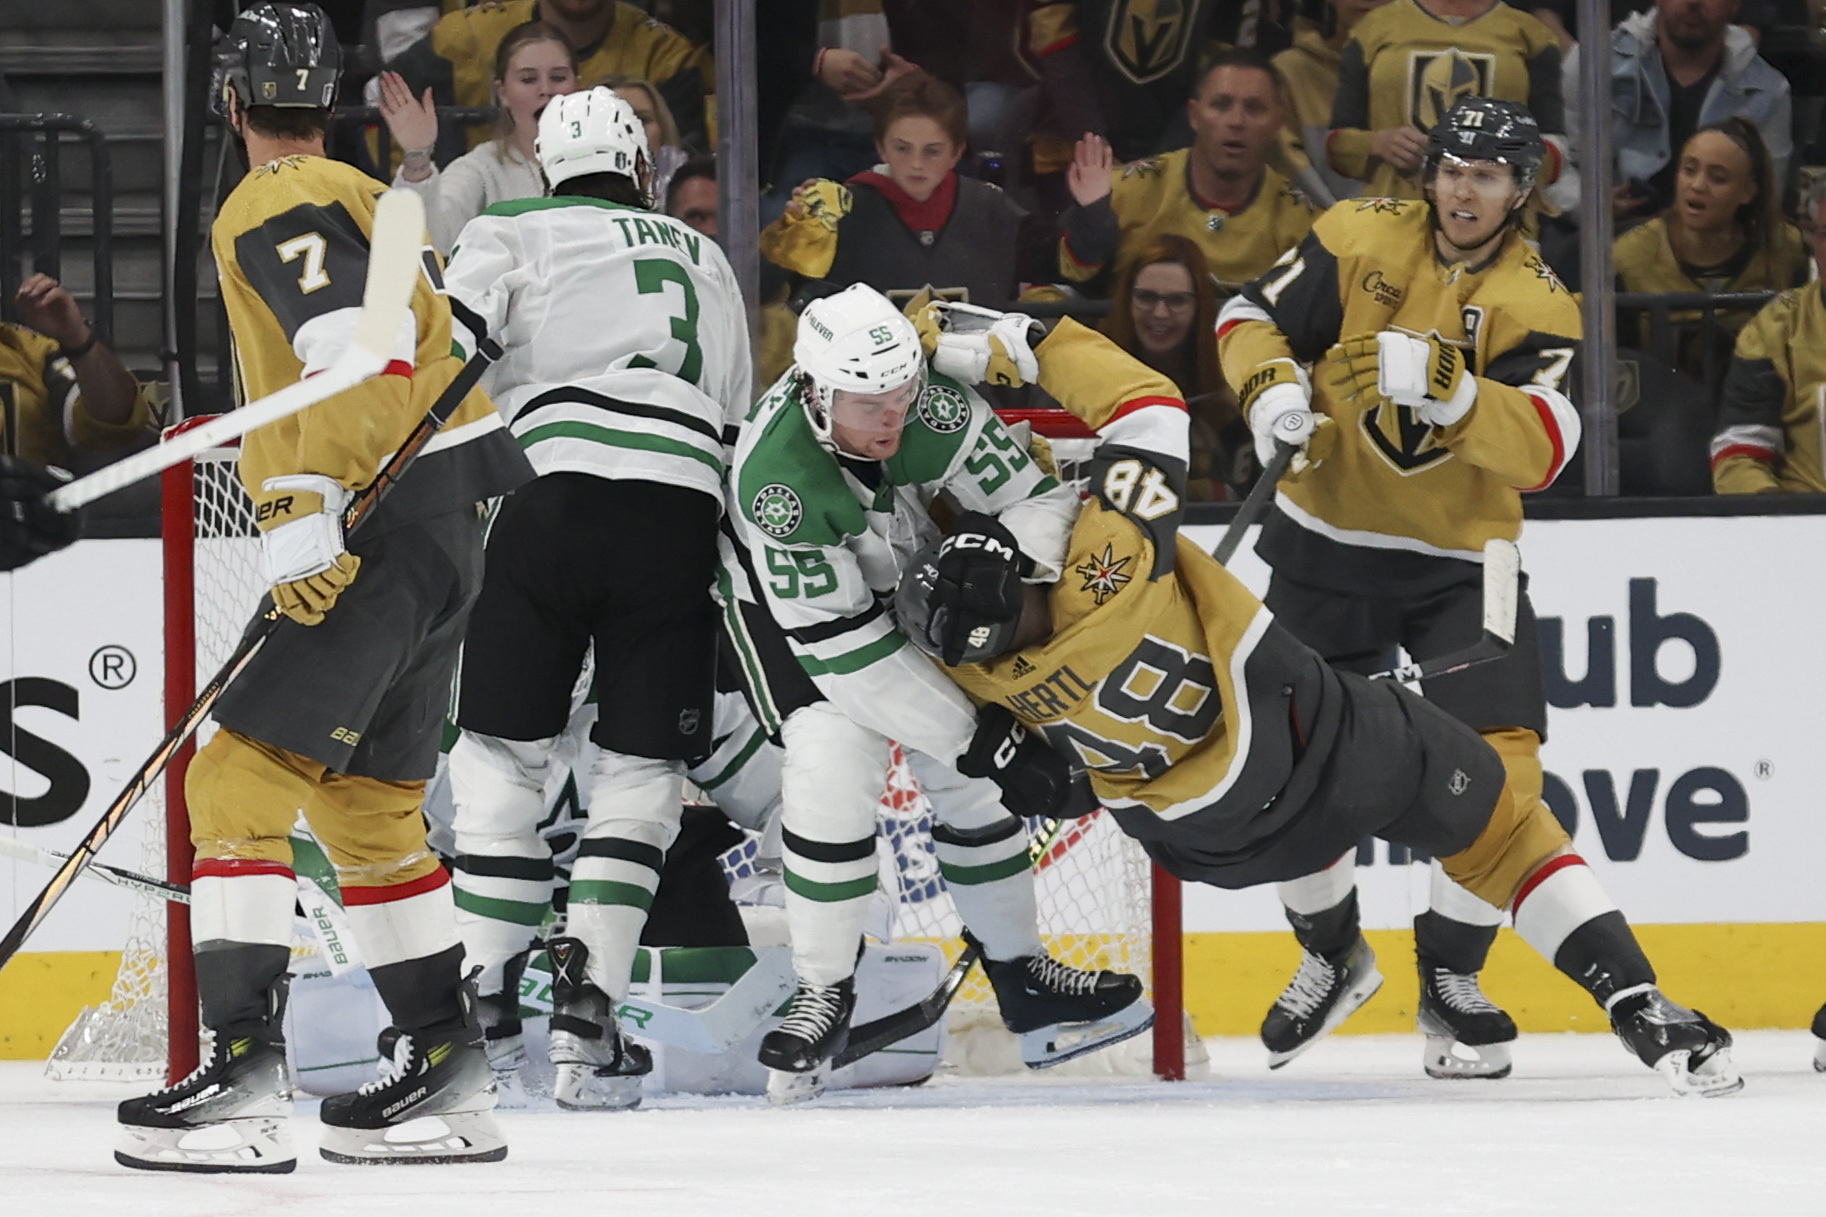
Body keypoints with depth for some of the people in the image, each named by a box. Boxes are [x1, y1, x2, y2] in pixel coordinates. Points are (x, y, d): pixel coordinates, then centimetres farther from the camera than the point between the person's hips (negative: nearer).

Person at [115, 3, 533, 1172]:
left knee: (241, 781, -11)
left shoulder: (274, 209, -8)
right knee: (369, 801, 18)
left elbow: (360, 343, -23)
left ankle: (245, 1073, -20)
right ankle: (449, 1079, 19)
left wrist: (308, 516, -27)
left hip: (384, 534, -10)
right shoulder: (370, 201, 22)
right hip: (444, 533, 10)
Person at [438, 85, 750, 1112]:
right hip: (681, 516, 2)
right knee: (644, 768, 8)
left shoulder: (515, 233, 12)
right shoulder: (708, 265, 26)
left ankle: (485, 1001, 5)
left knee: (502, 748, 9)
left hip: (555, 496, -2)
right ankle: (587, 1007, -6)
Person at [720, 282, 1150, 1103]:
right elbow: (841, 645, -36)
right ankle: (823, 995, -11)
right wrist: (972, 741, -35)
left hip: (910, 581, 5)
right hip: (783, 603, -5)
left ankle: (1022, 979, 17)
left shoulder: (936, 409, -29)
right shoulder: (773, 477, -39)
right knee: (833, 768, -24)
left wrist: (1007, 561, -43)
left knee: (982, 778, 1)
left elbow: (1039, 502, -17)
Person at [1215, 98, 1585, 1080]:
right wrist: (1272, 388, -19)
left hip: (1460, 561, -1)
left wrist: (1445, 388, -39)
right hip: (1327, 546, 1)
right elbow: (1252, 318, 3)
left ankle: (1449, 980, 3)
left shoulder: (1536, 304, -9)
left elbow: (1544, 449, -23)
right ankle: (1331, 954, 28)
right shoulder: (1359, 240, -5)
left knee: (1497, 760, -16)